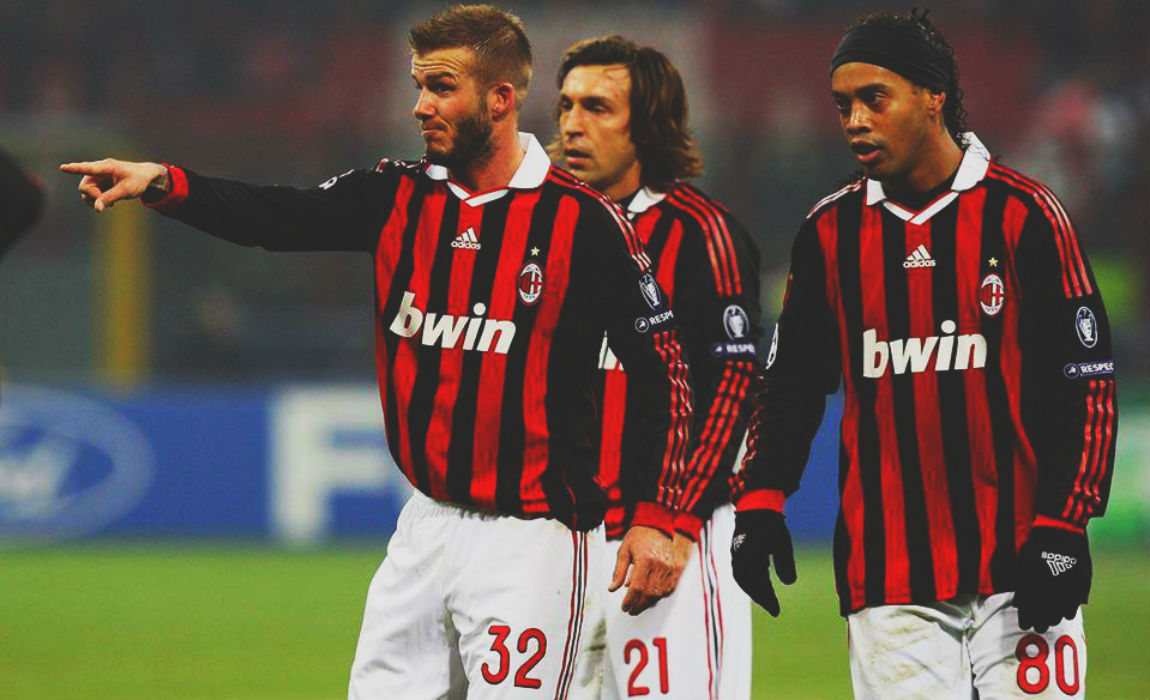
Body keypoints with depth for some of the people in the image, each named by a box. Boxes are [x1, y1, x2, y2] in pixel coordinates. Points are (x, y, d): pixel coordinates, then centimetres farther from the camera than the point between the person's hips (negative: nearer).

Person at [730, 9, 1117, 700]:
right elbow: (793, 382, 16)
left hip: (1019, 566, -3)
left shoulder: (1024, 215, -3)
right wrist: (760, 503, 1)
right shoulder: (831, 232, 9)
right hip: (888, 579, 3)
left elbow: (1087, 383, -4)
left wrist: (1061, 529, -12)